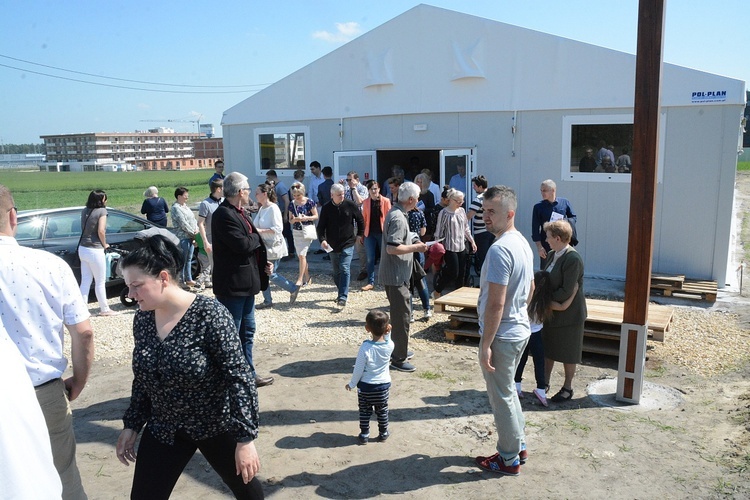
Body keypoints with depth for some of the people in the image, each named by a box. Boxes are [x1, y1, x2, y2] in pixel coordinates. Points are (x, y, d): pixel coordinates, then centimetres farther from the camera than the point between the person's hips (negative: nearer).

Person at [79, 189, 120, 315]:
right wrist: (104, 244, -5)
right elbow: (101, 231, -19)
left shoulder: (84, 211, 6)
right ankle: (105, 309, 17)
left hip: (83, 248, 7)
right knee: (100, 282, 6)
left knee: (85, 281, 11)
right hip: (95, 250, -6)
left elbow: (83, 228, 11)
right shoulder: (102, 211, -12)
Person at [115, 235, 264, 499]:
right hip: (163, 430, 5)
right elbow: (142, 379, 9)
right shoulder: (142, 318, -5)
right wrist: (132, 425, 10)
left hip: (216, 426, -4)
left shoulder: (209, 314, -24)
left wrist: (245, 437, -23)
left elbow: (240, 377, -23)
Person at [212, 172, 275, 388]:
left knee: (247, 332, 19)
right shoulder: (223, 215, -18)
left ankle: (249, 375, 32)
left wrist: (264, 263, 3)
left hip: (247, 281, 10)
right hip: (232, 284, -10)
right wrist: (257, 237, -6)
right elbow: (242, 244, -26)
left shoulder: (241, 213, 13)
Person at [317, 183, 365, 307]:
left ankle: (343, 297, -16)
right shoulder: (326, 208, -2)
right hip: (332, 245, 3)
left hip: (347, 244, -3)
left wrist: (360, 234, 9)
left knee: (345, 269, -14)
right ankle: (343, 292, 30)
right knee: (336, 271, 12)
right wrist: (322, 239, -16)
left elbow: (360, 220, 9)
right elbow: (321, 226, -1)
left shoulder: (350, 205, -5)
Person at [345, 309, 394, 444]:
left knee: (364, 411, 15)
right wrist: (388, 333, -6)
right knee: (382, 411, 20)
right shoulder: (389, 345, -17)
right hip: (384, 384, 3)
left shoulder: (365, 347, -25)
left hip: (366, 386, -2)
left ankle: (364, 434, 25)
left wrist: (352, 384, -3)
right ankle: (383, 433, 32)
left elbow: (358, 369, -16)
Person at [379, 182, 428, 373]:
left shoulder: (396, 212, 11)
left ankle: (399, 350, 35)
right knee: (402, 316, -2)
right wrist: (415, 247, -19)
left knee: (399, 314, 21)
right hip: (396, 276, -11)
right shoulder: (398, 218, -22)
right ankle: (398, 359, 7)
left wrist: (412, 243, 13)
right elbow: (392, 248, -29)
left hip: (395, 274, 11)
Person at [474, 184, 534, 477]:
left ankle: (509, 460, 22)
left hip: (502, 335, -10)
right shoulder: (522, 243, 6)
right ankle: (519, 446, 37)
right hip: (520, 329, 10)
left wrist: (485, 345, -21)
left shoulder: (500, 249, -25)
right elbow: (530, 288, 18)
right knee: (508, 391, 24)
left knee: (501, 397, 7)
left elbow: (495, 304, -26)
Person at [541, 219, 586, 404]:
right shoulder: (552, 255, 3)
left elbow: (566, 291, -26)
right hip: (552, 312, 8)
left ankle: (568, 388, 27)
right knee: (548, 348, 18)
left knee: (567, 353, 9)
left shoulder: (573, 259, -24)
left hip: (569, 314, -8)